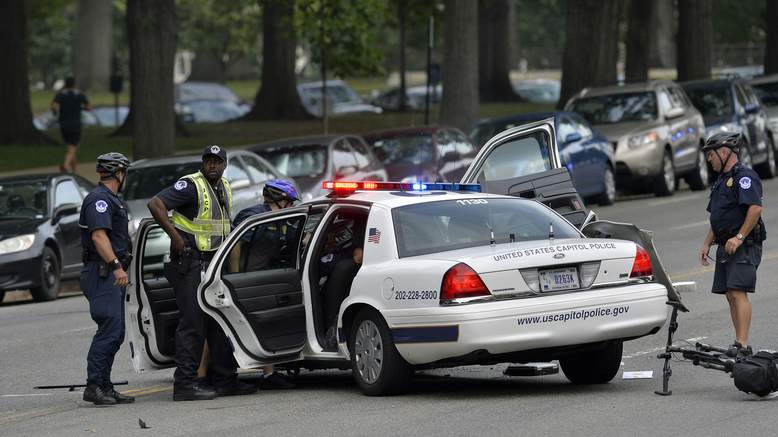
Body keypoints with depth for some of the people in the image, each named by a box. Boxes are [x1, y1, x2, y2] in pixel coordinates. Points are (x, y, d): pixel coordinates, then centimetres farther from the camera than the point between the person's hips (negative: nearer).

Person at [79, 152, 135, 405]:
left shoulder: (110, 199, 22)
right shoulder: (99, 199, -11)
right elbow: (98, 236, -23)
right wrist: (116, 266, -30)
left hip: (112, 274, 11)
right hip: (103, 273, -11)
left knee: (115, 333, 9)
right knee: (109, 330, -16)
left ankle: (104, 387, 11)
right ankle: (94, 387, -18)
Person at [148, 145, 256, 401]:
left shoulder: (224, 189, 15)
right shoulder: (191, 186, -13)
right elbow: (155, 204, -23)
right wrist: (174, 236, -24)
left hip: (213, 264, 9)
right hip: (191, 264, -9)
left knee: (220, 322, 12)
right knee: (193, 323, -10)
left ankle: (223, 380, 19)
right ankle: (185, 384, -10)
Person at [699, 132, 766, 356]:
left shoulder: (744, 176, -10)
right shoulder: (722, 180, 22)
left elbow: (756, 208, -22)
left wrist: (739, 237, -24)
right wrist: (707, 244, 19)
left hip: (744, 246, -10)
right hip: (725, 246, 10)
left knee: (738, 292, -17)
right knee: (730, 295, 7)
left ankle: (743, 345, -22)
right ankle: (739, 344, 9)